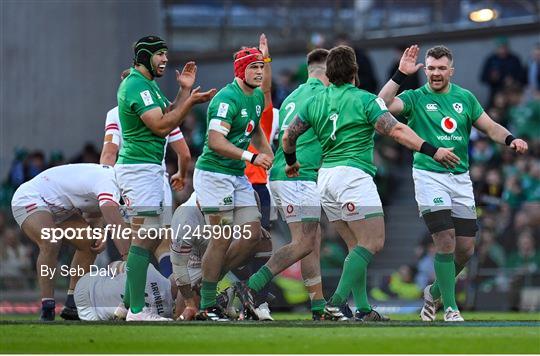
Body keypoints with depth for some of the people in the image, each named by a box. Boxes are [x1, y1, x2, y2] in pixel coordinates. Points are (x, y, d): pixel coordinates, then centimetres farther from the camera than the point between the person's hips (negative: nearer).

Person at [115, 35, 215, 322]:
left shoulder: (148, 84, 18)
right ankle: (136, 310, -13)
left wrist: (185, 90, 12)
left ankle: (128, 303, 18)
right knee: (144, 238, -12)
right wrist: (190, 101, -16)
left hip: (151, 168, 11)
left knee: (148, 238, 13)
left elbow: (169, 120, 18)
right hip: (139, 167, -11)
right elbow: (161, 126, -20)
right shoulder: (137, 86, -15)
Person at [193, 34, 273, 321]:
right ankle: (207, 306, -2)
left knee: (252, 235, 5)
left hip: (239, 177, 9)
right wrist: (252, 157, -31)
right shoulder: (227, 99, -18)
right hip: (214, 174, -9)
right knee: (222, 240, -9)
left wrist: (268, 154, 15)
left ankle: (218, 283, 19)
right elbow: (216, 141, -27)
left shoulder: (257, 97, 11)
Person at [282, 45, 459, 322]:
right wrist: (432, 150, -15)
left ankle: (363, 309, 4)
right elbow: (396, 131, -14)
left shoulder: (314, 102, 12)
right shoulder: (364, 100, -5)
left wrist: (291, 162, 36)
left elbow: (288, 137, 17)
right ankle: (338, 301, -23)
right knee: (373, 243, -10)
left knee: (358, 246, 12)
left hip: (325, 178, 7)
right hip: (353, 175, -7)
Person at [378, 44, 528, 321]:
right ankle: (450, 308, -7)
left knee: (465, 249, 3)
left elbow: (490, 127, 14)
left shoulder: (465, 98, 11)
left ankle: (434, 292, 27)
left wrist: (510, 139, -6)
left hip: (460, 178, 4)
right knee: (446, 241, -16)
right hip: (429, 175, -4)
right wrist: (401, 74, -19)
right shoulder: (415, 98, 0)